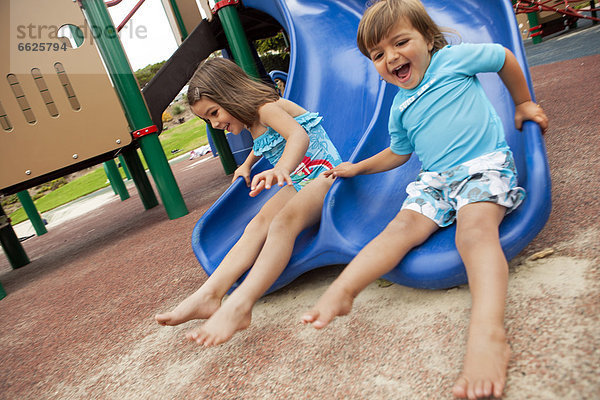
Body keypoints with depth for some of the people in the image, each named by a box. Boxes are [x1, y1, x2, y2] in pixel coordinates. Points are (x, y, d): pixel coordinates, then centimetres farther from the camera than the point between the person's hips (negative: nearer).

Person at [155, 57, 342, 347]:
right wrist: (247, 164, 32)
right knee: (258, 224, -19)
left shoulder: (267, 108, -13)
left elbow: (299, 136, -35)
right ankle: (209, 295, -34)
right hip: (295, 183, 8)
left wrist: (281, 169, -54)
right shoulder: (252, 124, 16)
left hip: (323, 174, -8)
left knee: (283, 222, -34)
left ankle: (239, 305, -48)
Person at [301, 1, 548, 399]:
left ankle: (488, 333, -50)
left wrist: (524, 103, 24)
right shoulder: (401, 108, 18)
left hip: (485, 163, -5)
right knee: (404, 224, -20)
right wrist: (358, 167, 32)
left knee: (475, 227, -33)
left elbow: (506, 57, 19)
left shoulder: (454, 58, 4)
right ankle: (341, 291, -32)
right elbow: (398, 152, 31)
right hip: (436, 178, 5)